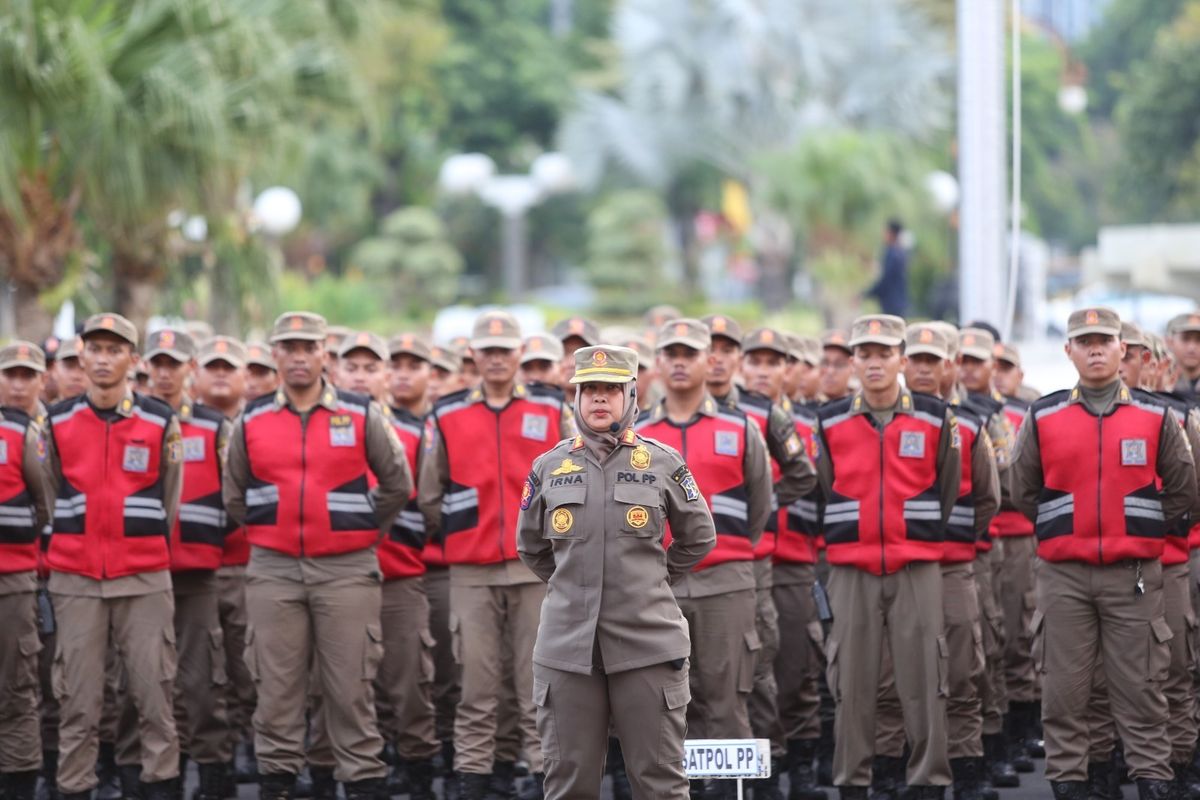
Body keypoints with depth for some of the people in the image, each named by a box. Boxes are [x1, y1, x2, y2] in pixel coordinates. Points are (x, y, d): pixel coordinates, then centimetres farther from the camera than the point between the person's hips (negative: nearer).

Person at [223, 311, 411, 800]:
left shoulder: (362, 415, 2)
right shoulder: (252, 421, 7)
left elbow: (397, 483, 9)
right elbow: (235, 496, 17)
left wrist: (367, 528, 9)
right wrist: (266, 534, 13)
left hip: (347, 568, -2)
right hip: (273, 569, 2)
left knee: (351, 684, -1)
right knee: (276, 683, 4)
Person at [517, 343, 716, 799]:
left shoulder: (663, 463, 2)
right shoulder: (549, 467, 7)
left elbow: (699, 538, 13)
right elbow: (530, 545, 21)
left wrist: (653, 579, 11)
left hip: (648, 643, -2)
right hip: (567, 646, 2)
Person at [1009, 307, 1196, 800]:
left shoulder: (1155, 417, 4)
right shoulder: (1043, 418, 5)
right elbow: (1023, 492, 12)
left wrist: (1140, 527, 6)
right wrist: (1060, 528, 8)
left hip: (1134, 574, -1)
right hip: (1063, 575, 1)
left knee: (1140, 686, 1)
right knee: (1063, 687, 3)